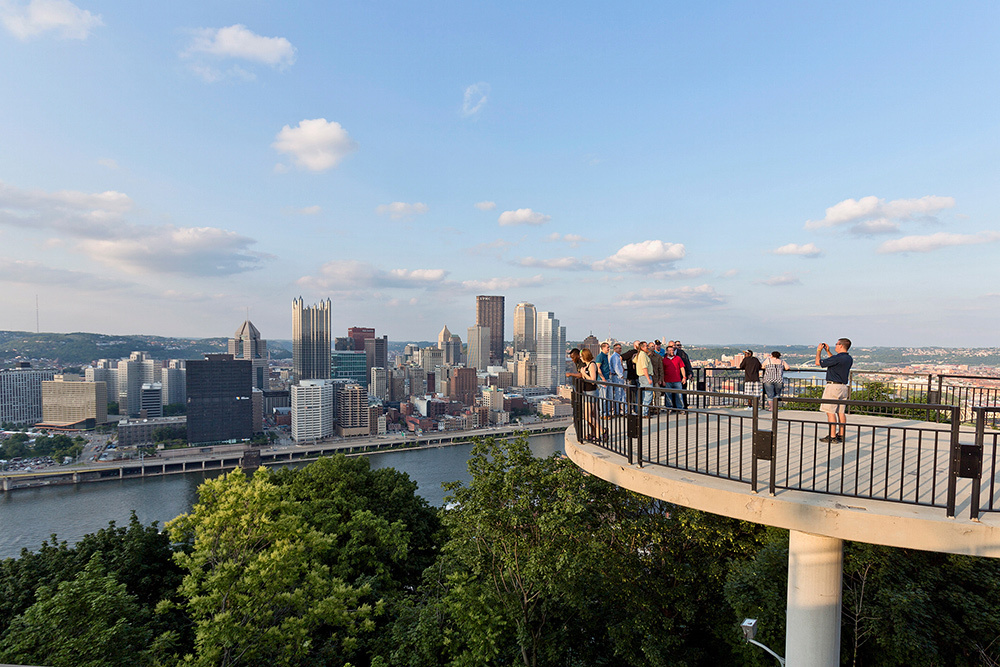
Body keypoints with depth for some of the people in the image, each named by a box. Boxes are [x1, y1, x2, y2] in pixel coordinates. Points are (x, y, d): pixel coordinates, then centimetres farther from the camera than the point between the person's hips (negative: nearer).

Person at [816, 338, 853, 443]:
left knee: (830, 412, -6)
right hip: (844, 387, 9)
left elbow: (818, 362, -12)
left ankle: (832, 437, -7)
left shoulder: (837, 358, -17)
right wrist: (828, 351, 29)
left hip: (833, 386, -9)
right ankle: (841, 435, 16)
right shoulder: (849, 359, 10)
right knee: (841, 412, 12)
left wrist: (819, 350, 3)